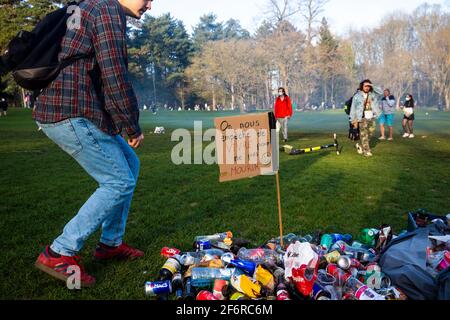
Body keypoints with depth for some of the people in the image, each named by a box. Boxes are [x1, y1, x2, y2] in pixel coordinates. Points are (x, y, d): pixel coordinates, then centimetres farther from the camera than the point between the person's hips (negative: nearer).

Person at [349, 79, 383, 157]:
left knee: (370, 134, 9)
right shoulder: (357, 96, -2)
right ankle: (367, 151, -1)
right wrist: (354, 121, -4)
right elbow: (353, 109, -1)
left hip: (372, 118, 4)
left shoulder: (372, 94, 9)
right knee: (364, 135, -6)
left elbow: (381, 92, -4)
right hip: (363, 118, -4)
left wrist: (372, 86, -10)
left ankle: (360, 145, 29)